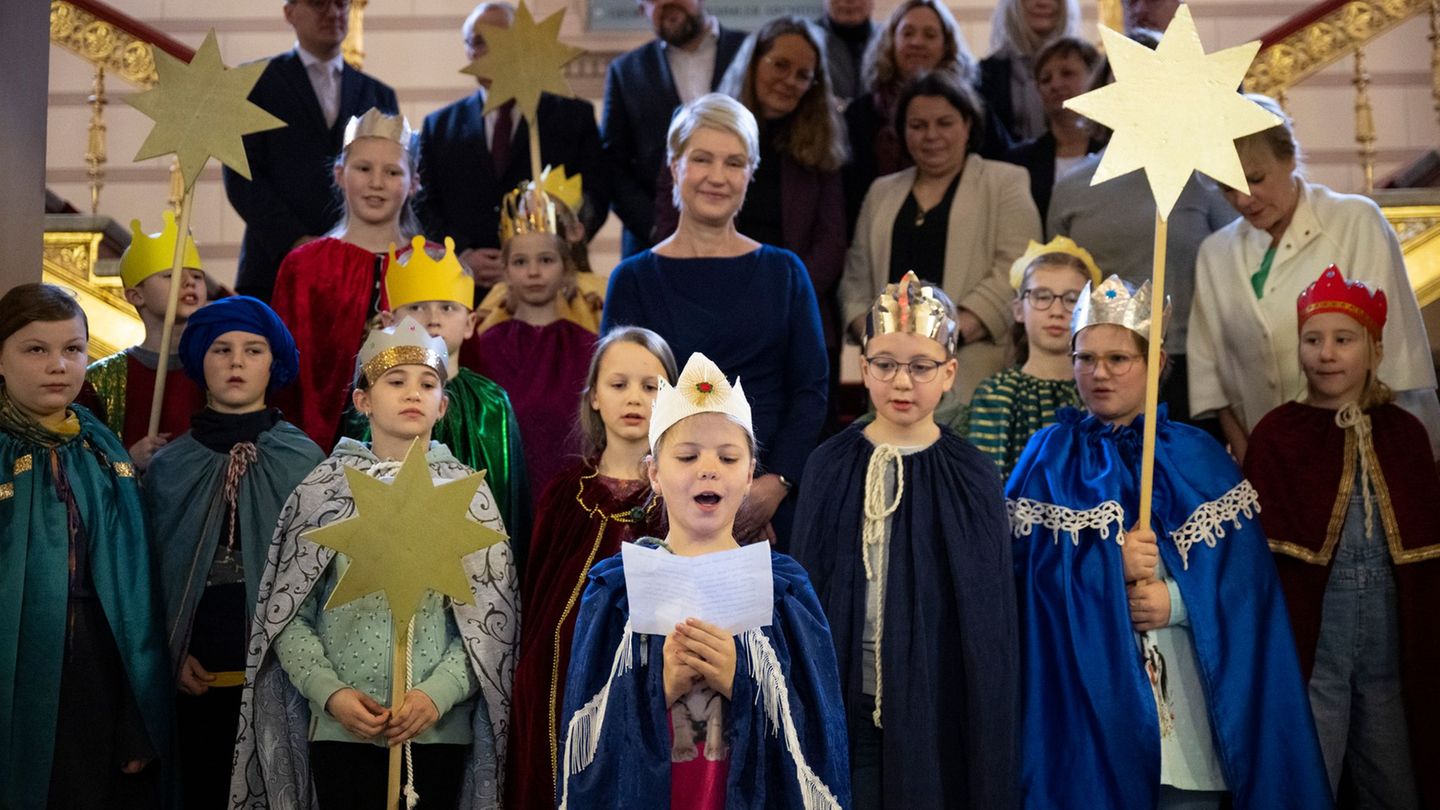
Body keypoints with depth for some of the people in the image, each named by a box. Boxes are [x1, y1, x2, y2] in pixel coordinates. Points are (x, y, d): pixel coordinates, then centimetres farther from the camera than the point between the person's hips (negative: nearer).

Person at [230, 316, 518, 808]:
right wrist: (330, 693, -11)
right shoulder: (324, 488, 3)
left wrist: (438, 693, -12)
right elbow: (286, 613, 2)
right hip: (341, 727, 0)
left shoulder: (466, 491, 3)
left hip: (440, 728, 1)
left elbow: (494, 617, 1)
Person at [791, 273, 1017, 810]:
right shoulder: (830, 467, 0)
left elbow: (989, 614, -1)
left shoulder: (970, 477, -4)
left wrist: (988, 724, -2)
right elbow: (806, 589, 5)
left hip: (937, 702, -1)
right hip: (845, 700, 1)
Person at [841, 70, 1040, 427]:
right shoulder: (882, 192, 24)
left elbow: (1015, 271, -3)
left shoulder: (1005, 182, 10)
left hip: (971, 370, -3)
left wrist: (955, 331, -15)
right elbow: (856, 279, 20)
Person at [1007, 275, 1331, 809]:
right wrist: (1107, 564, -18)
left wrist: (1178, 600, -16)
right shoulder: (1048, 458, 6)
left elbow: (1245, 578, 0)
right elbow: (1021, 564, -6)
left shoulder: (1197, 459, 7)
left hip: (1184, 699, 1)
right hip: (1081, 693, -1)